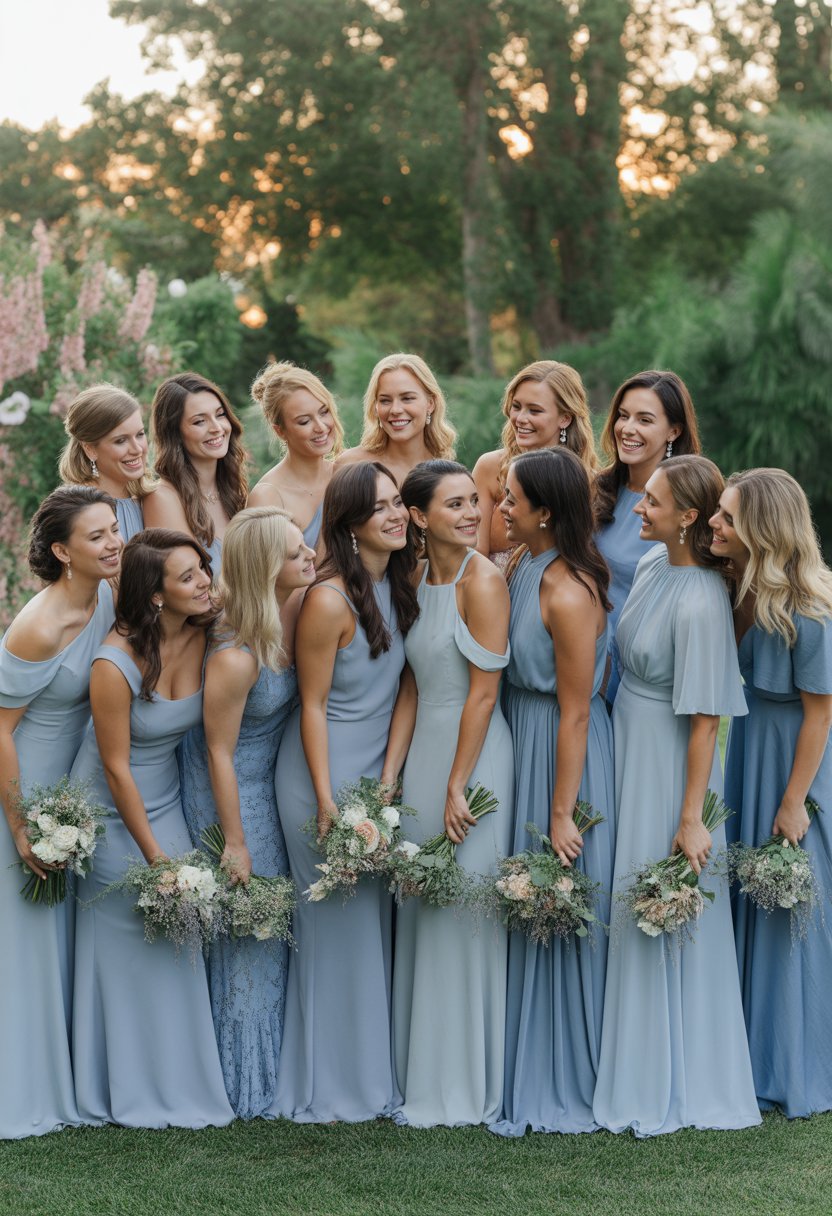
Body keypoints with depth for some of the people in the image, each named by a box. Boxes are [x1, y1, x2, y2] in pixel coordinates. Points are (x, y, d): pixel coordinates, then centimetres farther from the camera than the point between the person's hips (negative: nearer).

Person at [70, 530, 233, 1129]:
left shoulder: (204, 637, -11)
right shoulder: (116, 664, -28)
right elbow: (117, 767, -19)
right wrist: (155, 855, -12)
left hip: (165, 799, 5)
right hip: (112, 810, -5)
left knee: (176, 940, 7)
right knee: (127, 943, 4)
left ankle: (179, 1081, 21)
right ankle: (134, 1095, 19)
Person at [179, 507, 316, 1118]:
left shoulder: (298, 610, -14)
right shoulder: (234, 658, -34)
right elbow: (220, 753, -22)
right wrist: (234, 844, -14)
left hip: (271, 773, 7)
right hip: (231, 787, -7)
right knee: (247, 925, 6)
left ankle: (275, 1062, 35)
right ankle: (250, 1086, 23)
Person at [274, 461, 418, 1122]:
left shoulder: (399, 583, 2)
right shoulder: (329, 601, -20)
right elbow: (313, 704, -15)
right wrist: (326, 801, -15)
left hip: (376, 769, 7)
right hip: (324, 770, -7)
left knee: (375, 916, 13)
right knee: (336, 923, 3)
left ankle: (373, 1068, 26)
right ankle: (332, 1086, 17)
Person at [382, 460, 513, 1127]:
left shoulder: (483, 581, -12)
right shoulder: (418, 580, 10)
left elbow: (483, 693, -15)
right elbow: (412, 688, 11)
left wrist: (457, 787, -15)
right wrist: (389, 776, 5)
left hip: (474, 755, -8)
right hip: (423, 750, 8)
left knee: (461, 913, -2)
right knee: (420, 911, 12)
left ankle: (463, 1088, 10)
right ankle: (421, 1073, 24)